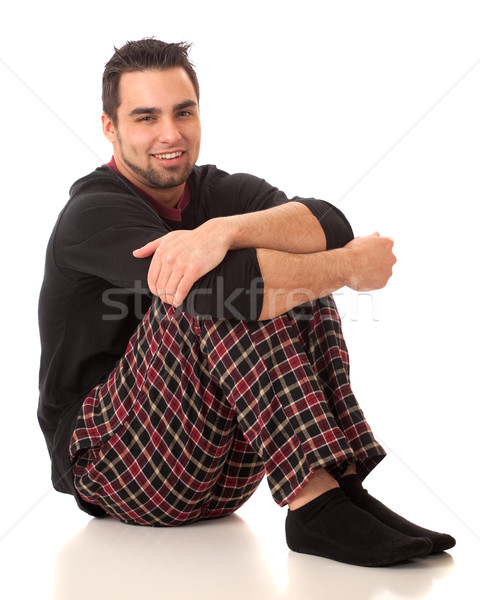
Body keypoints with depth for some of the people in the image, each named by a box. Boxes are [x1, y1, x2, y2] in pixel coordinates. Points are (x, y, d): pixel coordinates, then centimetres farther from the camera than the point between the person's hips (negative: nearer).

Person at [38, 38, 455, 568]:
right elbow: (230, 285, -31)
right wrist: (349, 267, -20)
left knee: (298, 281, -10)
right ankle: (315, 500, -33)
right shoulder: (93, 214, -14)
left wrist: (225, 230, -34)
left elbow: (331, 226, -17)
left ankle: (340, 482, -23)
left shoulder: (220, 191, 5)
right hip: (108, 460, -6)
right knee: (216, 293, -27)